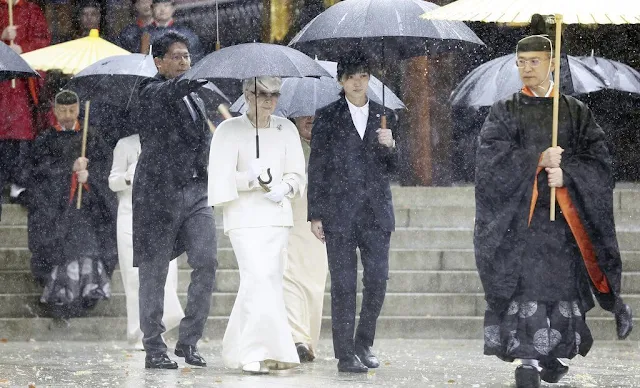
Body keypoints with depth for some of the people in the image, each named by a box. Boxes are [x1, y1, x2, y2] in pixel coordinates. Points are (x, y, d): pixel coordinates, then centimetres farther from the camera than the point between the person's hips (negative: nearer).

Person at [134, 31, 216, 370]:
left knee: (206, 263, -6)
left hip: (196, 190, 6)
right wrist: (199, 77, -46)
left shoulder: (194, 96, 16)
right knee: (154, 272, 1)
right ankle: (154, 349, 7)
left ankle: (189, 341, 5)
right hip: (159, 192, -6)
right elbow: (169, 92, -29)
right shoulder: (152, 91, -6)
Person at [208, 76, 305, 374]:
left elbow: (297, 173, 10)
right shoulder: (229, 130, -3)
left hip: (277, 214, 5)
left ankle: (239, 350, 16)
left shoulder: (286, 129, 9)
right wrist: (249, 178, -24)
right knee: (258, 278, -18)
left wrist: (285, 186, -11)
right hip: (244, 216, -5)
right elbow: (221, 177, -9)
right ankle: (259, 352, -20)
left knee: (271, 280, 5)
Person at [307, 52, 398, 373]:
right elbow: (316, 168, 2)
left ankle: (363, 345, 17)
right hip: (339, 212, -3)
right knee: (343, 285, -2)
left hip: (376, 211, 3)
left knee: (377, 281, 0)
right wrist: (315, 215, -2)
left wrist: (390, 146, -9)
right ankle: (346, 355, 2)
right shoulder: (327, 117, 3)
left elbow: (392, 167, 14)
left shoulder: (383, 116, 11)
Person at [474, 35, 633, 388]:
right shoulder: (505, 112, 7)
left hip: (563, 216, 2)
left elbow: (598, 160, 3)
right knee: (525, 283, -12)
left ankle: (551, 355, 16)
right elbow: (490, 157, -6)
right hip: (518, 214, -2)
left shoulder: (576, 113, 11)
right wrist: (537, 160, -15)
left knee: (562, 280, 1)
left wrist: (566, 174, -14)